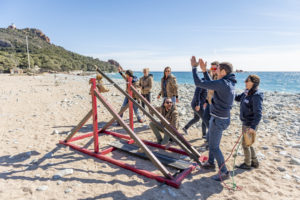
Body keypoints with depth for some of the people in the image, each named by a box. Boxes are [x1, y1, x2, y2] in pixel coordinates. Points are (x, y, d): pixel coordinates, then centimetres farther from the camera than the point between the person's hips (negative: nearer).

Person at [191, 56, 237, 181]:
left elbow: (199, 83, -24)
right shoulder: (229, 83, 4)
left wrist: (194, 67, -13)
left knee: (214, 147, 1)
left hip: (219, 120, -10)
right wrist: (204, 71, 14)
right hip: (218, 118, 10)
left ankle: (224, 172, 14)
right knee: (212, 142, 24)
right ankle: (210, 163, 42)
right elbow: (211, 84, 20)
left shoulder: (222, 84, -25)